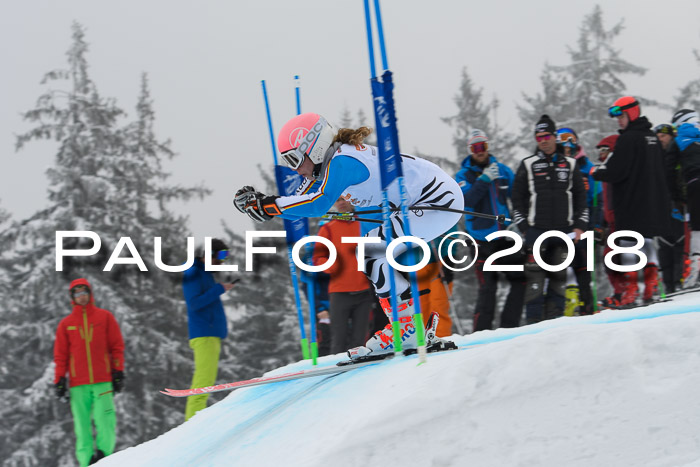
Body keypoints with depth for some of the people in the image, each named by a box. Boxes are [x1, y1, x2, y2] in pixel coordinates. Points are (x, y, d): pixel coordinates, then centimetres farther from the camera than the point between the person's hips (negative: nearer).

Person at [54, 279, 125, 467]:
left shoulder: (105, 317, 10)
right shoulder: (66, 324, 12)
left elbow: (117, 346, 9)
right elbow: (60, 355, 13)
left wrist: (118, 372, 2)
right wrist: (59, 380, 6)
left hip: (103, 382, -1)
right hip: (78, 384, 1)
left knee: (105, 422, -12)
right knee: (82, 425, -3)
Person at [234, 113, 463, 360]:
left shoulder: (343, 161, -22)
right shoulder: (325, 165, 8)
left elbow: (319, 204, -36)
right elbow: (299, 202, 9)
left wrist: (268, 205, -33)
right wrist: (257, 201, -5)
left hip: (440, 200, -11)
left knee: (374, 255, -14)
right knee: (369, 256, 11)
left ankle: (408, 328, -9)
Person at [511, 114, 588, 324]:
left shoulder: (569, 165, 11)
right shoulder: (528, 165, 7)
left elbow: (581, 196, 14)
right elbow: (517, 198, 7)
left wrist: (579, 225, 5)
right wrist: (523, 226, -1)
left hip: (563, 231, 2)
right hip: (536, 229, -2)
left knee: (559, 275, 2)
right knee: (535, 275, -8)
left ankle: (554, 316, 8)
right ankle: (533, 318, -7)